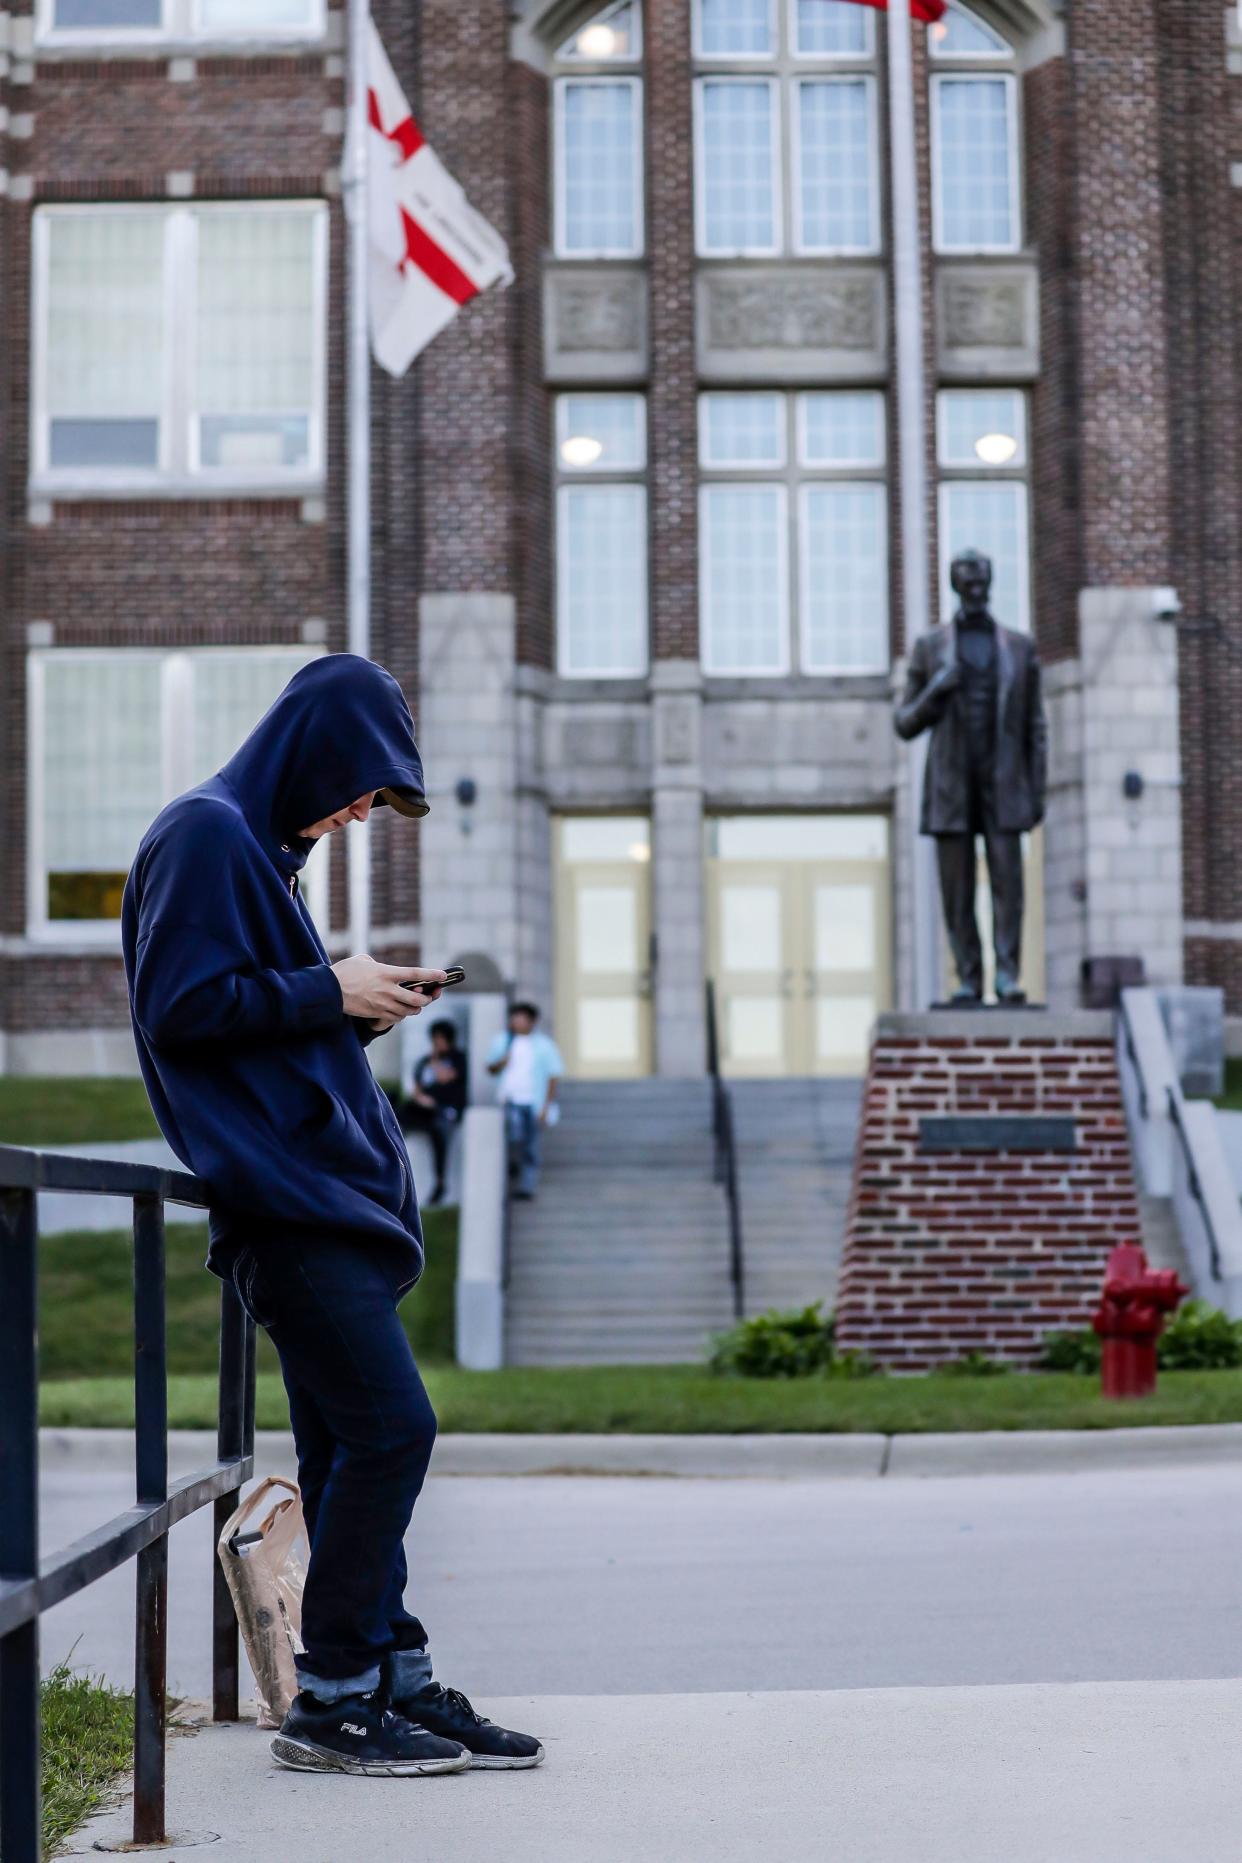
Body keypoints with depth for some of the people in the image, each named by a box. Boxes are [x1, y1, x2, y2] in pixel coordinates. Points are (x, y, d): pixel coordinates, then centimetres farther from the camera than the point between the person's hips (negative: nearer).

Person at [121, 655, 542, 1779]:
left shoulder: (260, 844, 22)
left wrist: (360, 1007, 11)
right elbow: (181, 1009, -15)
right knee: (390, 1426, -12)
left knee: (348, 1449, 9)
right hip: (283, 1200, -10)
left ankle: (397, 1684, 13)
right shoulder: (205, 835, -8)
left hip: (322, 1192, 10)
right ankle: (332, 1702, -5)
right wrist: (327, 991, -8)